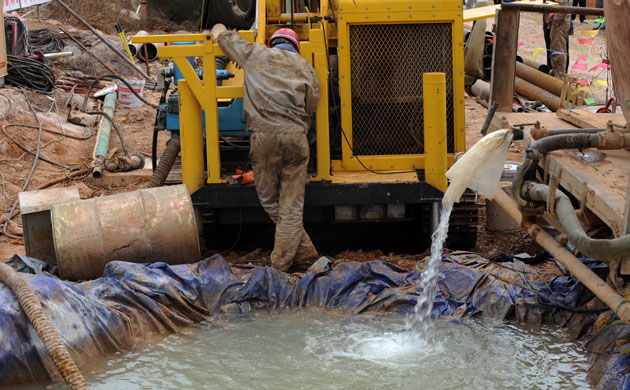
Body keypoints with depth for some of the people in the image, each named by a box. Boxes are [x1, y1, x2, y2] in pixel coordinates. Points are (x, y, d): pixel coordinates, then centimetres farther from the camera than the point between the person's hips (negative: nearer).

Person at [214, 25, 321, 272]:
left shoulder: (256, 54, 14)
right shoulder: (306, 68, 17)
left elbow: (226, 38, 28)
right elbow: (311, 105, 15)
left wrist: (219, 31, 51)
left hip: (264, 134, -1)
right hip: (296, 136, 1)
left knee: (270, 200, 14)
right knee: (291, 205, 6)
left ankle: (304, 249, 15)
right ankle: (281, 264, 7)